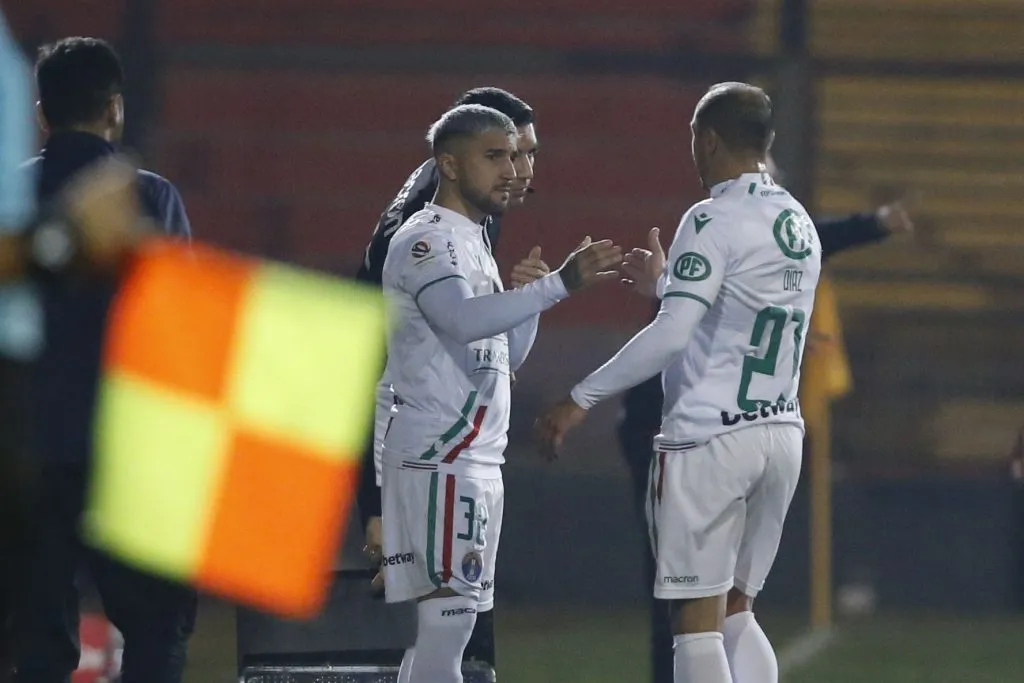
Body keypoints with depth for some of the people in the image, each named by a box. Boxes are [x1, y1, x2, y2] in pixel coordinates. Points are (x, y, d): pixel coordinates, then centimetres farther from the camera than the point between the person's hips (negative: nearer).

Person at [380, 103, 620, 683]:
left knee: (444, 623, 7)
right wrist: (559, 284, -33)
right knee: (447, 613, -15)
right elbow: (463, 319, -29)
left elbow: (506, 357, 23)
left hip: (477, 457, 10)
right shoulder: (428, 239, -10)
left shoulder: (473, 244, 21)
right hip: (438, 455, -10)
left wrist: (531, 294, 7)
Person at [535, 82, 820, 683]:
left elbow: (673, 334, -21)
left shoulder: (715, 221, -12)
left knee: (698, 621, -5)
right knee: (737, 614, 16)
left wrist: (582, 400, -18)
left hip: (711, 436, -8)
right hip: (782, 432, 8)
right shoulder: (799, 224, 13)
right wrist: (668, 284, 43)